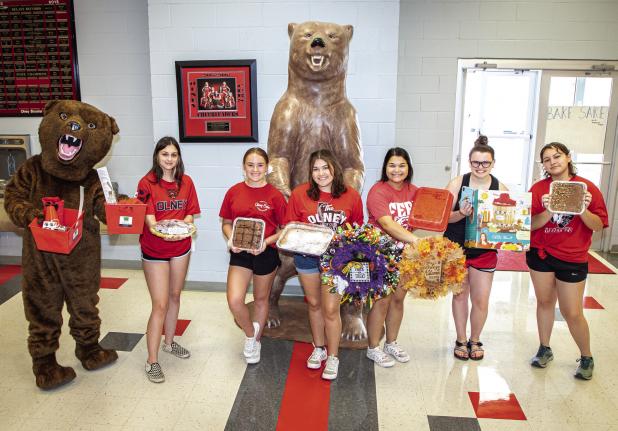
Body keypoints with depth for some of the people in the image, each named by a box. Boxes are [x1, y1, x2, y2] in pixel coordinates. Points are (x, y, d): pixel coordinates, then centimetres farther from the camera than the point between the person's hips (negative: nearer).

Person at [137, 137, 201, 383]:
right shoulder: (147, 183, -12)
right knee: (160, 305, -5)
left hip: (181, 247, 5)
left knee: (175, 296, 18)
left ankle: (169, 343, 38)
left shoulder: (186, 182, 0)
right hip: (154, 251, -4)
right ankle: (152, 361, 6)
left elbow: (190, 214, 0)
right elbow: (149, 219, -18)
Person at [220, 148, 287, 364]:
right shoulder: (234, 192, -1)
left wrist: (267, 241, -20)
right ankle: (251, 333, 19)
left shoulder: (275, 196, -8)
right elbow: (226, 223, 7)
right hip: (240, 253, 1)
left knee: (261, 299, 16)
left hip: (266, 254, -1)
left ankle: (255, 341, 40)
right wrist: (230, 239, -13)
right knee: (234, 301, -13)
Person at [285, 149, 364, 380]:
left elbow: (358, 227, 6)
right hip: (307, 256, 2)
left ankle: (333, 357, 20)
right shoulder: (299, 193, -8)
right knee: (314, 304, 18)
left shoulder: (351, 195, -6)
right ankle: (318, 348, 39)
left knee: (331, 308, -1)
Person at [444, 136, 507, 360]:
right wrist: (460, 214, -27)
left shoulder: (500, 188, -4)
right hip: (456, 247, 0)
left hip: (485, 251, 1)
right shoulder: (457, 183, -7)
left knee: (481, 300, 5)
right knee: (460, 295, 13)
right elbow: (444, 216, -8)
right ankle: (461, 340, 31)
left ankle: (475, 340, 30)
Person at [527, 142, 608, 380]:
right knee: (544, 301, 14)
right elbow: (531, 224, -8)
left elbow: (598, 226, -6)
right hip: (540, 253, 2)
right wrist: (548, 212, -25)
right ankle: (544, 349, 33)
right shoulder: (539, 188, -3)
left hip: (572, 258, -2)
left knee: (572, 312, 3)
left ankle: (587, 358, 27)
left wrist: (583, 210, -24)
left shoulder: (587, 187, -5)